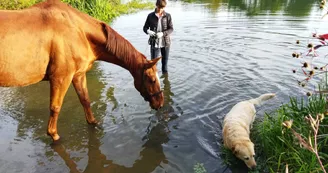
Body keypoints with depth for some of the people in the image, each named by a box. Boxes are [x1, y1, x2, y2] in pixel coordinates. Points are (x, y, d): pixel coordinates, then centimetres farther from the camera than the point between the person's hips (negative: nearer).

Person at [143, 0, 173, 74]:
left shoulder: (168, 16, -3)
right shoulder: (150, 16, -2)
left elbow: (171, 29, -5)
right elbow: (145, 27, 2)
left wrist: (162, 33, -23)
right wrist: (148, 31, -22)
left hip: (165, 43, 1)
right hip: (154, 43, -1)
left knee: (165, 60, 16)